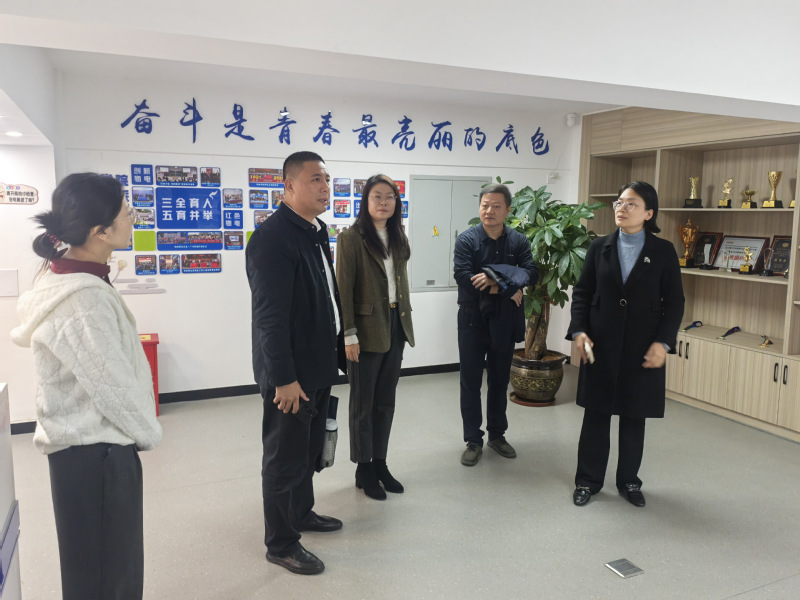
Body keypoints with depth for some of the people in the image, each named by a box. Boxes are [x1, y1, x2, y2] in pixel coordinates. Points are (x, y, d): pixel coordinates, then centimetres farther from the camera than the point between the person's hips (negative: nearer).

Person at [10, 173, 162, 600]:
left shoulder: (63, 277, 3)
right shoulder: (85, 299, -28)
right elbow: (113, 386, -24)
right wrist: (149, 433, -4)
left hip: (88, 445, 9)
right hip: (97, 452, -9)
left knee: (113, 565, 25)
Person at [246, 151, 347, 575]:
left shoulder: (316, 232, 10)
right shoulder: (272, 237, -20)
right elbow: (271, 315, -24)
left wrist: (337, 351, 14)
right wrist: (283, 377, -23)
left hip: (318, 365, 9)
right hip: (290, 372, -9)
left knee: (309, 448, 23)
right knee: (285, 457, 6)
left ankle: (301, 512, 43)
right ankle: (280, 543, 23)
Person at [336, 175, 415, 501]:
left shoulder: (398, 238, 11)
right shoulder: (351, 238, -10)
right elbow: (344, 288, -12)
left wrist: (405, 325, 10)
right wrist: (349, 335, -16)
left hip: (395, 328, 6)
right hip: (367, 330, -6)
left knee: (386, 401, 15)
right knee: (363, 403, 7)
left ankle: (380, 464, 28)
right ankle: (363, 469, 21)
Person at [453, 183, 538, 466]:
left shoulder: (518, 241, 1)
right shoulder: (466, 239, -7)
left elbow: (532, 272, -13)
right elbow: (463, 277, -20)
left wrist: (496, 279, -26)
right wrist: (506, 289, -17)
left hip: (504, 322, 2)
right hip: (473, 321, -2)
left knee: (499, 381, 15)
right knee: (471, 382, 6)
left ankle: (497, 434, 32)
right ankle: (473, 440, 19)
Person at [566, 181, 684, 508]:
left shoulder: (664, 252, 0)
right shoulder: (599, 247, 4)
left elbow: (675, 302, 0)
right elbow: (582, 292, 4)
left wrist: (663, 342, -11)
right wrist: (579, 330, -9)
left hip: (643, 349, -1)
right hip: (600, 346, 1)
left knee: (634, 418, 12)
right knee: (596, 415, 8)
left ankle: (629, 481, 29)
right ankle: (588, 480, 23)